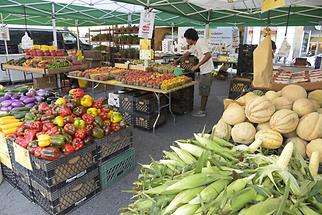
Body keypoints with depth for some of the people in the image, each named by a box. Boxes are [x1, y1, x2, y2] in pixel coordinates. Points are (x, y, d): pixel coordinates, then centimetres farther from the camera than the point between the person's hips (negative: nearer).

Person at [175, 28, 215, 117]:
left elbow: (208, 55, -27)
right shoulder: (194, 45, 14)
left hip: (207, 71, -9)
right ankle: (203, 110, 25)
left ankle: (202, 111, 9)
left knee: (204, 92, -1)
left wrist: (197, 66, -27)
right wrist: (178, 60, 37)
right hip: (203, 71, 9)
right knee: (204, 92, 15)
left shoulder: (201, 42, -15)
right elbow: (188, 53, 31)